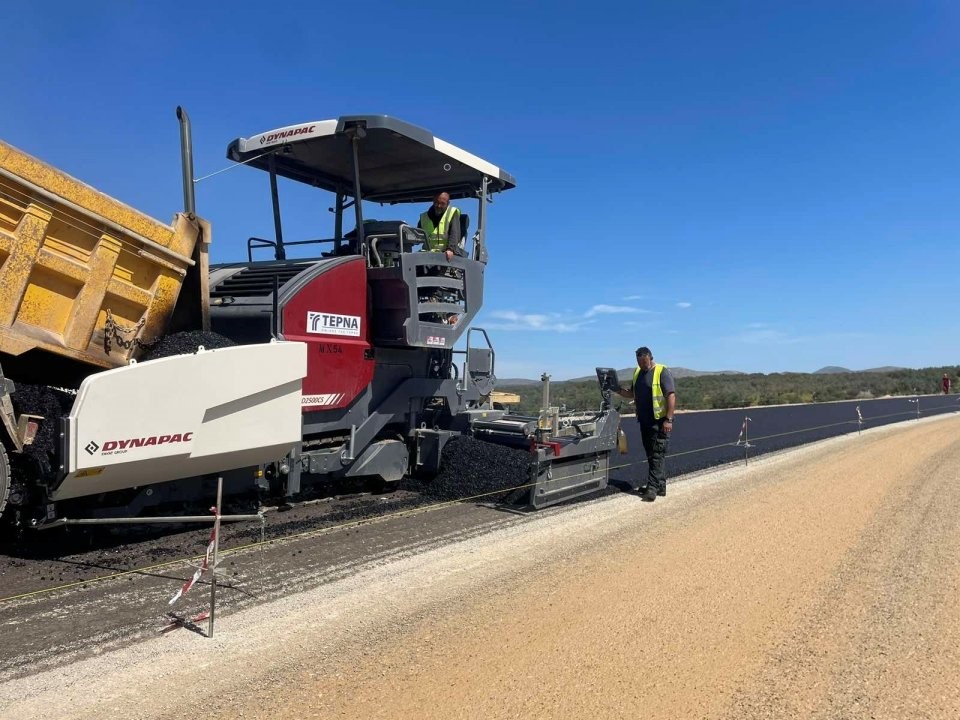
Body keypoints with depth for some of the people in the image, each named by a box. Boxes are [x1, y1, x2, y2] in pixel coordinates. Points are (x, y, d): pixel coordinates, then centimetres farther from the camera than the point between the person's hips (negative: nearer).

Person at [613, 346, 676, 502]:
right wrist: (619, 391, 1)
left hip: (659, 421, -8)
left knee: (657, 455, -7)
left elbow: (671, 396, -14)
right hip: (644, 421, 8)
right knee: (651, 454, 12)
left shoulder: (662, 372, -10)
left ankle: (652, 488, -7)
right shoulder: (638, 373, 13)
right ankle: (660, 486, 21)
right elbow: (633, 394, 21)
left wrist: (669, 419, -20)